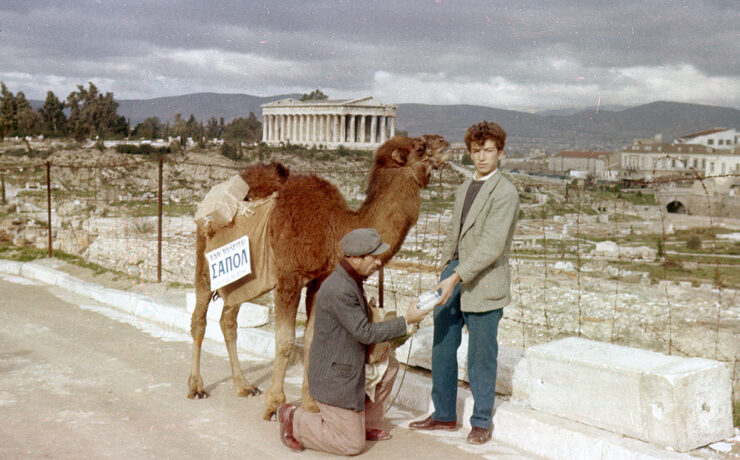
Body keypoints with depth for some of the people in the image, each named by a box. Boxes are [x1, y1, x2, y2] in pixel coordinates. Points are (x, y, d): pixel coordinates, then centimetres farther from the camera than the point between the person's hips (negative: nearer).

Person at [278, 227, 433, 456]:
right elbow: (365, 333, -23)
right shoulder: (338, 289, -27)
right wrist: (406, 321, -18)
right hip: (333, 378, -10)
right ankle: (294, 419, 10)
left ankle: (369, 425, 21)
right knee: (352, 445, -2)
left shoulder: (352, 280, 6)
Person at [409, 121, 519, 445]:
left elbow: (492, 245, -20)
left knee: (480, 357, 3)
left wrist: (457, 277, -25)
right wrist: (447, 269, 16)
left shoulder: (505, 193, -11)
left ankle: (482, 421, 20)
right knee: (442, 349, 12)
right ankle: (444, 415, 27)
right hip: (453, 275, 7)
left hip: (483, 284, -7)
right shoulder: (463, 190, 15)